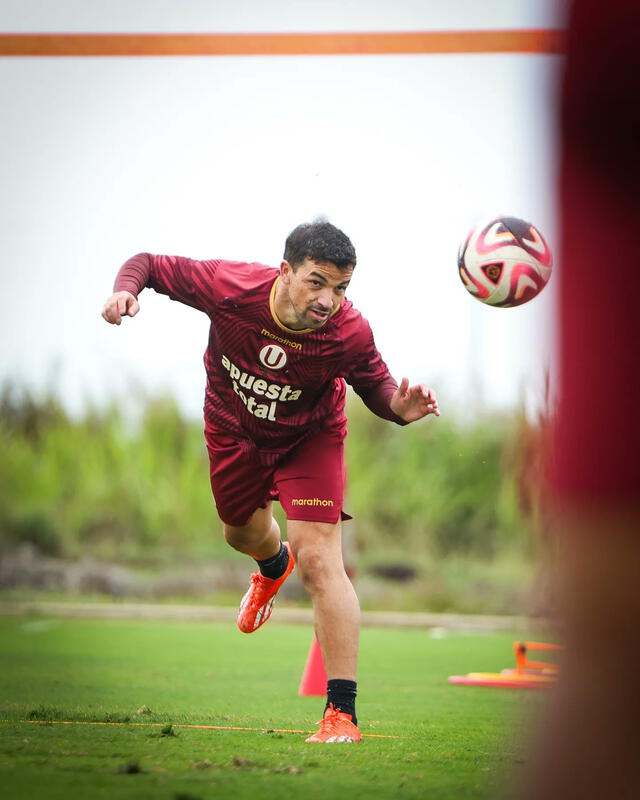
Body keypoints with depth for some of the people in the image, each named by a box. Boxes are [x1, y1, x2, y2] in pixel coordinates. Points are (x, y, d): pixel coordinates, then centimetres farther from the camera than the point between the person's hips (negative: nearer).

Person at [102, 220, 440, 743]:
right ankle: (273, 567, 69)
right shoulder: (229, 287, -34)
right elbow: (149, 264, -21)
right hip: (234, 431, 3)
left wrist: (401, 407, -37)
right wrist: (126, 290, -42)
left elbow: (376, 387, -14)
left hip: (309, 439, -3)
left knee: (319, 560, -18)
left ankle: (342, 713, -16)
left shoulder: (350, 335, -33)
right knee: (244, 533, 28)